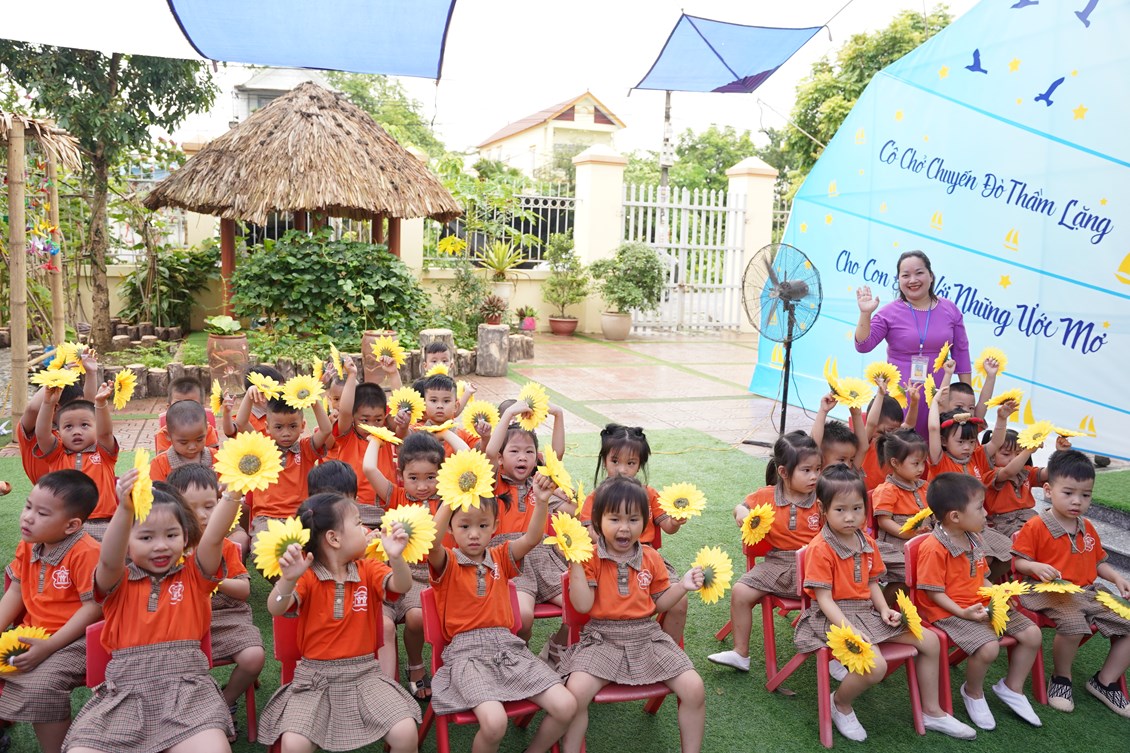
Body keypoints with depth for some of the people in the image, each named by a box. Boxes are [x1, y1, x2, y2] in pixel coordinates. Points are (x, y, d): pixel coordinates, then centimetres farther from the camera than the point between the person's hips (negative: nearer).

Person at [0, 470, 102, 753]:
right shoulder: (27, 547, 4)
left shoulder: (85, 553, -22)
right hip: (31, 635, 9)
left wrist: (48, 646, -24)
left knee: (41, 686, -27)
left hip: (73, 640, -8)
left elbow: (93, 607, -22)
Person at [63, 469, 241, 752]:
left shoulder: (193, 575, 11)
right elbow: (109, 560, -15)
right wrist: (125, 509, -35)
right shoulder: (117, 581, 9)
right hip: (124, 692, 1)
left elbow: (214, 537, -8)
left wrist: (233, 491, -27)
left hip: (187, 688, -1)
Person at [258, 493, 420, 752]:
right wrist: (289, 579, -40)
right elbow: (275, 609, -20)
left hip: (364, 674, 2)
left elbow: (401, 585, -15)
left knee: (406, 732, -18)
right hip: (314, 677, -1)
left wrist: (396, 557, -35)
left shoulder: (368, 570, 2)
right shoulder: (308, 575, -5)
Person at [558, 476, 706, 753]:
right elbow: (583, 605, -13)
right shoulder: (590, 557, -4)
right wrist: (575, 562, -19)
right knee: (576, 691, -27)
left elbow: (659, 604, 15)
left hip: (648, 638, 3)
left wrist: (682, 586, -1)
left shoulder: (651, 558, 6)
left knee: (694, 689, -10)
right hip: (602, 640, -3)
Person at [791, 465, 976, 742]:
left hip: (867, 610, 8)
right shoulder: (820, 549, -18)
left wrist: (885, 609, -2)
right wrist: (851, 630, -28)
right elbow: (824, 599, -19)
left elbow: (871, 583, 16)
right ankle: (840, 704, 1)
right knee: (875, 666, -31)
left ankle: (931, 711, 24)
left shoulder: (867, 543, 6)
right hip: (835, 616, -8)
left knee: (929, 640, 7)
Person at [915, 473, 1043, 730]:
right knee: (989, 647, -29)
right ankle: (973, 693, 2)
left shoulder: (973, 539, 9)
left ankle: (1012, 688, 19)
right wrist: (963, 613, -26)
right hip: (949, 612, -9)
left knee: (1032, 633, 0)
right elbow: (933, 593, -18)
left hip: (984, 605, 9)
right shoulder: (934, 548, -21)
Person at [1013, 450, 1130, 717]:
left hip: (1088, 592, 7)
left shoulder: (1088, 528, 13)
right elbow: (1018, 562, -6)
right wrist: (1036, 567, -26)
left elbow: (1097, 562, 21)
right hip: (1050, 593, -7)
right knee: (1074, 624, -35)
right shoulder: (1035, 527, -8)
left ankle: (1105, 681, 15)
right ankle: (1061, 678, -6)